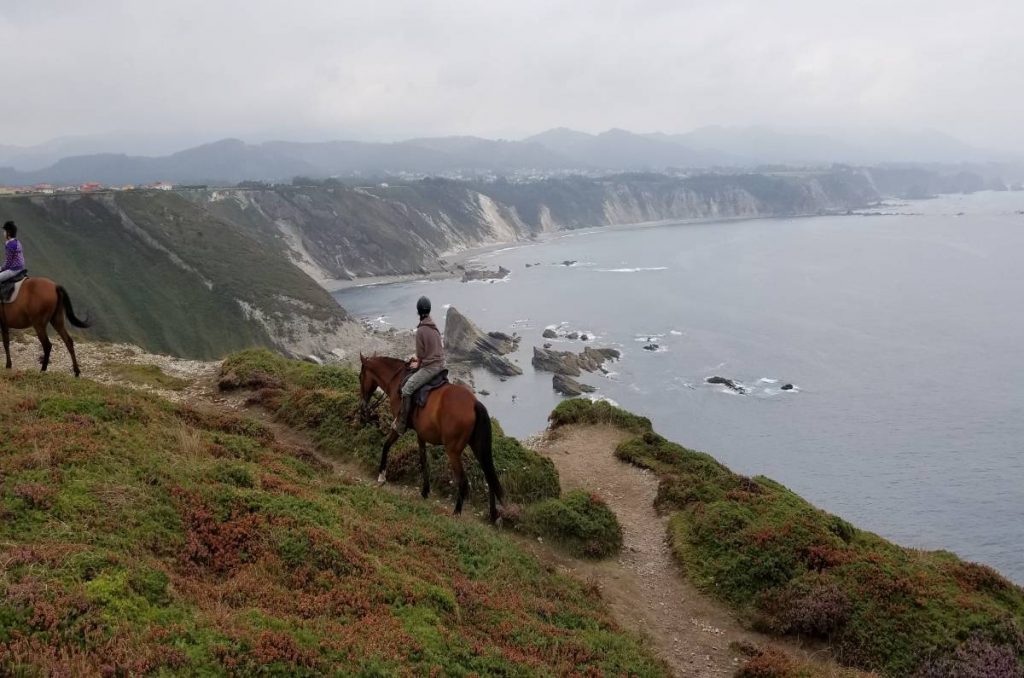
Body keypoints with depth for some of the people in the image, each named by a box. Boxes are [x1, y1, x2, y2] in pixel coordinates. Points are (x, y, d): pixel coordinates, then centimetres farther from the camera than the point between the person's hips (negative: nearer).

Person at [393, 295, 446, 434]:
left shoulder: (421, 330, -15)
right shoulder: (435, 327, 8)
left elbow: (421, 355, -9)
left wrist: (418, 365, 9)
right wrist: (417, 357, 19)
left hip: (430, 367, -9)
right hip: (441, 364, 9)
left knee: (407, 389, -11)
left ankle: (401, 425, -13)